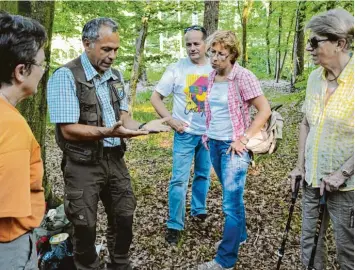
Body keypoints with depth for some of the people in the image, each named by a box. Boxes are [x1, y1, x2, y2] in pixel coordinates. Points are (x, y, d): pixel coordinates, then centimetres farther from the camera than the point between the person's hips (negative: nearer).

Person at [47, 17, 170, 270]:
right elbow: (69, 130, -20)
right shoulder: (65, 76, -15)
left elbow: (123, 117, 10)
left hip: (115, 159, 7)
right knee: (85, 226, 7)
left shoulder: (115, 75, 8)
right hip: (83, 164, -6)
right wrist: (108, 132, -33)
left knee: (124, 217, 18)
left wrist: (143, 126, -10)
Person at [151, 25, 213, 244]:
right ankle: (175, 225, 8)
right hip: (185, 134, -2)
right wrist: (170, 120, -13)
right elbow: (155, 98, -3)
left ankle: (199, 209, 39)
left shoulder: (215, 69, 0)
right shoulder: (176, 69, -6)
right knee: (179, 179, -3)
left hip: (210, 134, 3)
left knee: (203, 175, 17)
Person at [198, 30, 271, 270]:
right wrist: (208, 135, 12)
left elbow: (265, 110, -15)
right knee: (231, 195, 20)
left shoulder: (244, 77, -14)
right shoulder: (212, 77, 7)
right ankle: (240, 234, 39)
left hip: (233, 146, -7)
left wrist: (243, 139, -16)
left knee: (231, 201, -3)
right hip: (214, 143, 7)